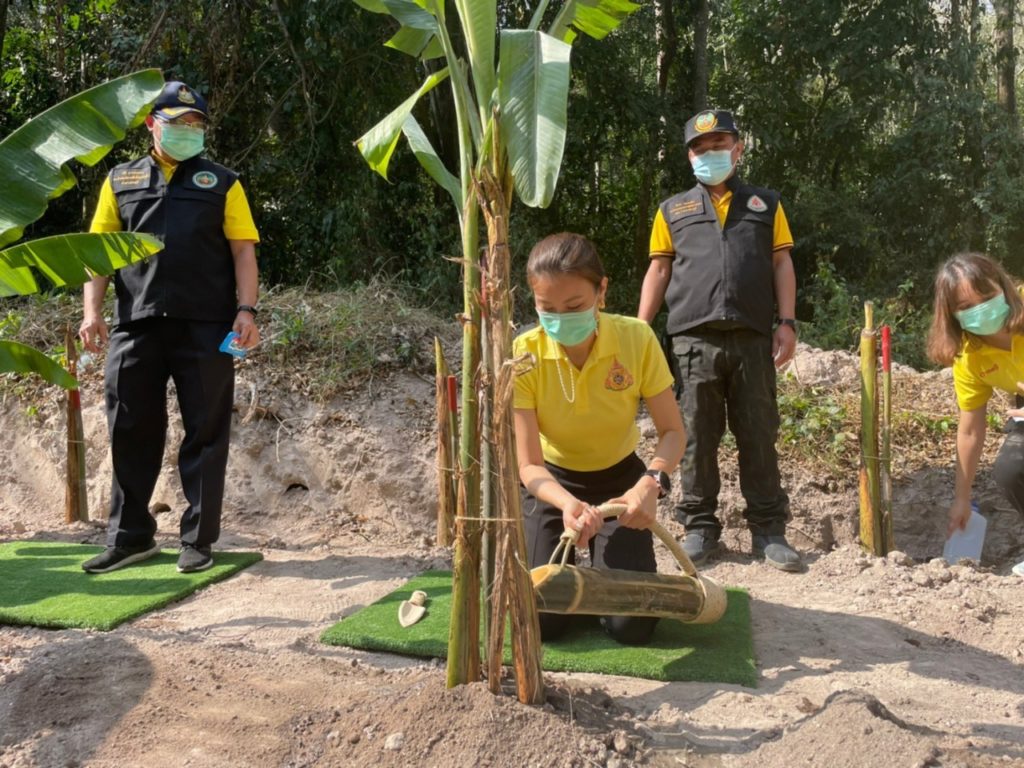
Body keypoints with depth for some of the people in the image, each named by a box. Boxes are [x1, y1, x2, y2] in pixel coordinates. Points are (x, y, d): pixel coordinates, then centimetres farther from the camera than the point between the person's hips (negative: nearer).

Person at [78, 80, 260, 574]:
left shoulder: (221, 183, 11)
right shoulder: (120, 181, 15)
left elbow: (243, 251, 5)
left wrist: (246, 309, -9)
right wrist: (92, 310, 0)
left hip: (205, 326, -2)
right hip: (136, 324, 2)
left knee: (204, 434, 1)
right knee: (131, 432, 6)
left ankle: (198, 540, 10)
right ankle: (130, 536, 18)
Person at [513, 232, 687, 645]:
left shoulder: (636, 338, -24)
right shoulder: (524, 355, -25)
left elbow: (672, 432, -17)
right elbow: (529, 464, -24)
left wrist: (650, 484, -37)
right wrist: (568, 503, -45)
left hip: (620, 477, 0)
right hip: (554, 482, 0)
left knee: (633, 625, -10)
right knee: (541, 619, -12)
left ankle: (601, 574, 25)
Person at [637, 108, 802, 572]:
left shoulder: (766, 204, 16)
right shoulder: (673, 211, 16)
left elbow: (782, 264, 11)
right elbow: (658, 271, 12)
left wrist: (787, 322, -1)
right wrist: (640, 331, 3)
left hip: (753, 338, 0)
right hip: (694, 338, 0)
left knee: (759, 435, 3)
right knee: (698, 436, 2)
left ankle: (768, 531, 10)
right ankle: (700, 526, 12)